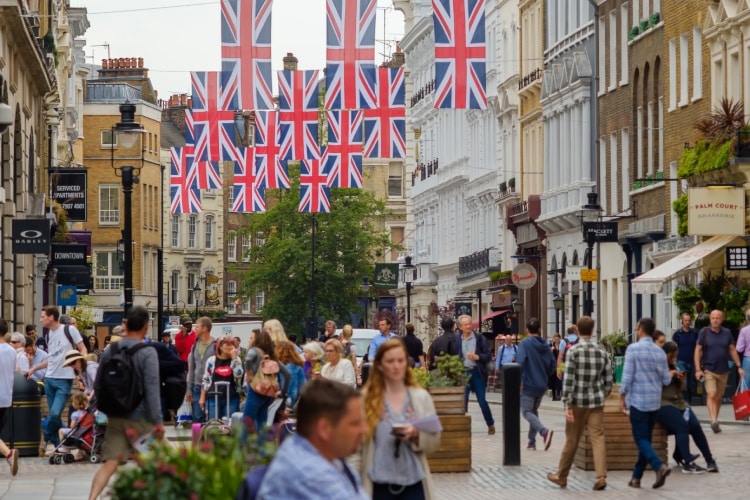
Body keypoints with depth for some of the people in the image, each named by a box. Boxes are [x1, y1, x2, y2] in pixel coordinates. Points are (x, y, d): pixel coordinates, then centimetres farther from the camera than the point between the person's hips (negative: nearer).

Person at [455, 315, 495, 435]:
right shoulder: (457, 341, 5)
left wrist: (477, 357, -16)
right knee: (463, 401, -3)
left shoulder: (480, 339, 1)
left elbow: (488, 355, 0)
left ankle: (491, 424, 19)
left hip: (477, 372, -1)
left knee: (482, 400, 1)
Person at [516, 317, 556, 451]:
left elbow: (520, 362, -22)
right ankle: (531, 442, 16)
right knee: (534, 411, 18)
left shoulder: (525, 343, -11)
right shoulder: (545, 345, 6)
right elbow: (552, 364, 10)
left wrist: (519, 380, -13)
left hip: (528, 385, -6)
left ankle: (544, 431, -25)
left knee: (526, 411, -2)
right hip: (542, 385, 6)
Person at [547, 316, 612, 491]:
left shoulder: (574, 351, -9)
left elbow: (568, 379, -13)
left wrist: (567, 405, -12)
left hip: (578, 401, -2)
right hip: (596, 401, 2)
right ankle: (601, 476, -13)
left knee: (572, 440, 7)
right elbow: (608, 379, 7)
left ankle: (561, 476, 20)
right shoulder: (602, 351, 3)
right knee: (598, 438, 0)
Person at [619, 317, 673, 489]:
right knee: (646, 438, 12)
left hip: (638, 400, -5)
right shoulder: (660, 352, 5)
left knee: (641, 439, -3)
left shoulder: (633, 349, -10)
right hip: (655, 402, 5)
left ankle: (659, 466, -24)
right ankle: (636, 477, 15)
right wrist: (671, 374, 29)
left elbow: (627, 377, -13)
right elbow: (666, 380, 6)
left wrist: (622, 398, -2)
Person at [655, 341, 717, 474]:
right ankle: (687, 463, -31)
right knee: (682, 425, -29)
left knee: (695, 425, -18)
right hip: (662, 403, -6)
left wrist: (682, 380, 4)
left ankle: (710, 460, -10)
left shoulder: (674, 367, 20)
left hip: (678, 402, 6)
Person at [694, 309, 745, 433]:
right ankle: (713, 420, -29)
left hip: (723, 371, 3)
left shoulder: (727, 333, 5)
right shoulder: (704, 332, -2)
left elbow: (733, 350, 11)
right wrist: (698, 369, -10)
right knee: (711, 395, -18)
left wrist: (739, 366, 5)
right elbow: (698, 351, -2)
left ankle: (715, 422, 20)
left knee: (718, 397, 9)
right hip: (709, 370, -3)